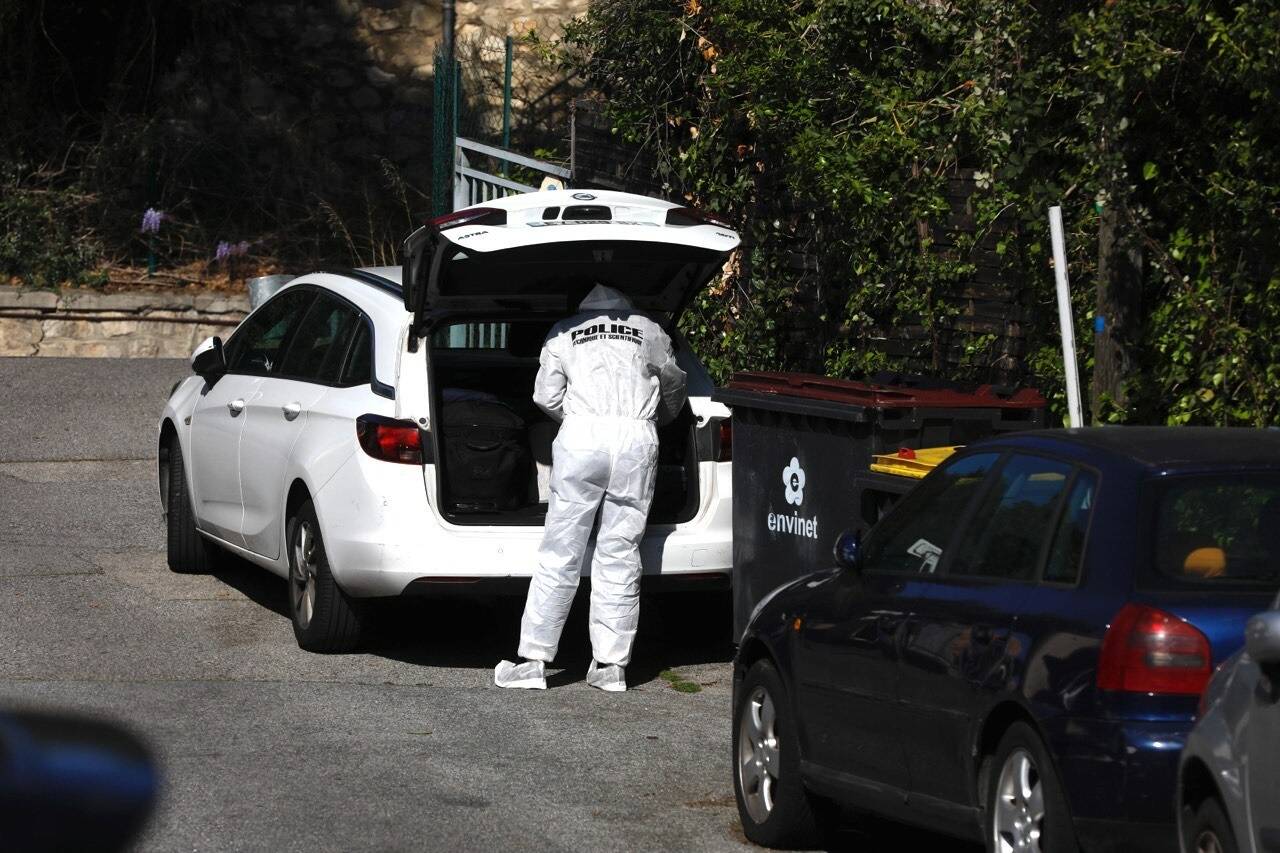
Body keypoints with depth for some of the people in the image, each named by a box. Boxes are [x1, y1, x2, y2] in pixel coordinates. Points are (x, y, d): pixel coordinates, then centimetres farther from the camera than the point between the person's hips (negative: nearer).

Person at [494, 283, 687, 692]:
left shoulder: (564, 332, 17)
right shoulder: (649, 331, 21)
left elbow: (546, 397, 11)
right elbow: (673, 386, 33)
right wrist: (661, 418, 54)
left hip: (582, 436, -1)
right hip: (638, 440, 1)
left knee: (560, 554, 1)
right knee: (620, 555, 5)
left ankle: (533, 661, -1)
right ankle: (611, 665, 4)